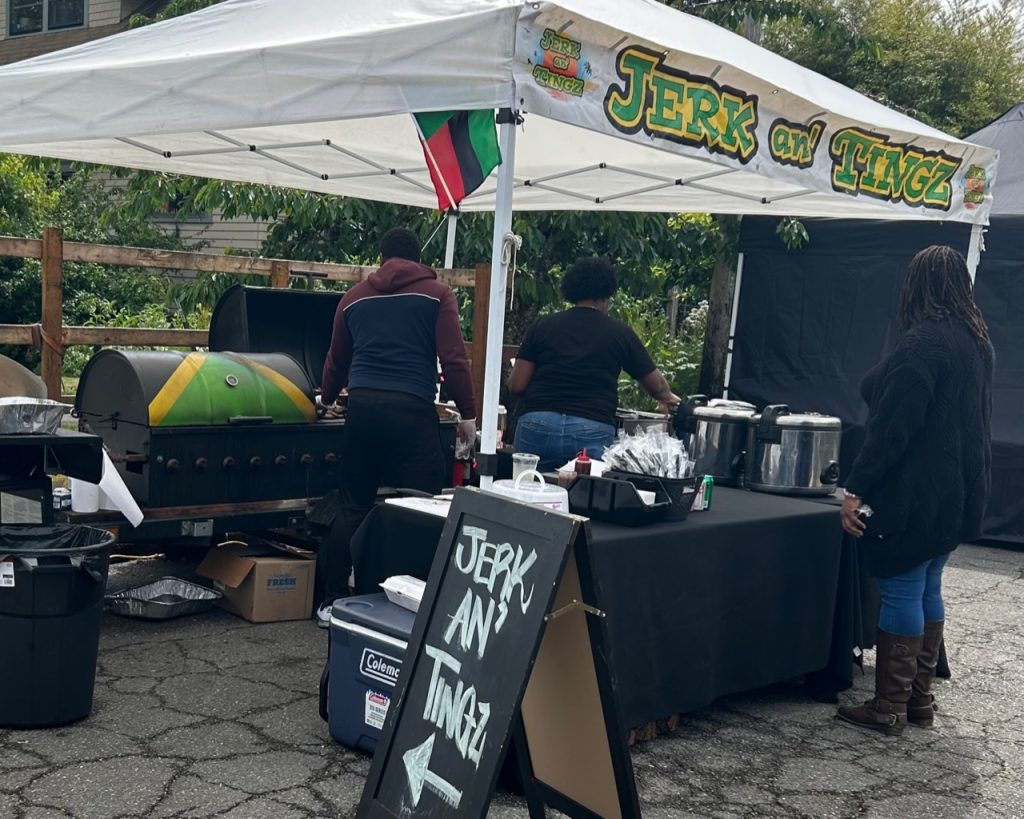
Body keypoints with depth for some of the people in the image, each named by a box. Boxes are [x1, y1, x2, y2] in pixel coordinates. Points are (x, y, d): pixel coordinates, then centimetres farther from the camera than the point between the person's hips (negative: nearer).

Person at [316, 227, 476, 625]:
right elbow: (453, 359, -3)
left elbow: (336, 360, 28)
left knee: (352, 506, 12)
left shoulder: (355, 297, 18)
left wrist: (327, 398, 47)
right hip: (411, 408, -4)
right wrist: (467, 415, 2)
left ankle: (332, 602, 18)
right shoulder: (437, 293, 6)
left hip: (362, 405, 4)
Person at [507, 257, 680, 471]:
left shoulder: (542, 325, 6)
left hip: (537, 427, 1)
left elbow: (516, 385, 5)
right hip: (592, 432, -1)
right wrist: (667, 398, 40)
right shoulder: (620, 333, 6)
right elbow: (656, 385, 17)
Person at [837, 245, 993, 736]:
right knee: (928, 590, 15)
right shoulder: (978, 341, 10)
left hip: (915, 493, -9)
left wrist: (855, 489, -19)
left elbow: (891, 427, -22)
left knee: (901, 594, -2)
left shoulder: (922, 343, -18)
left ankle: (889, 710, 5)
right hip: (958, 492, 9)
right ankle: (920, 700, 23)